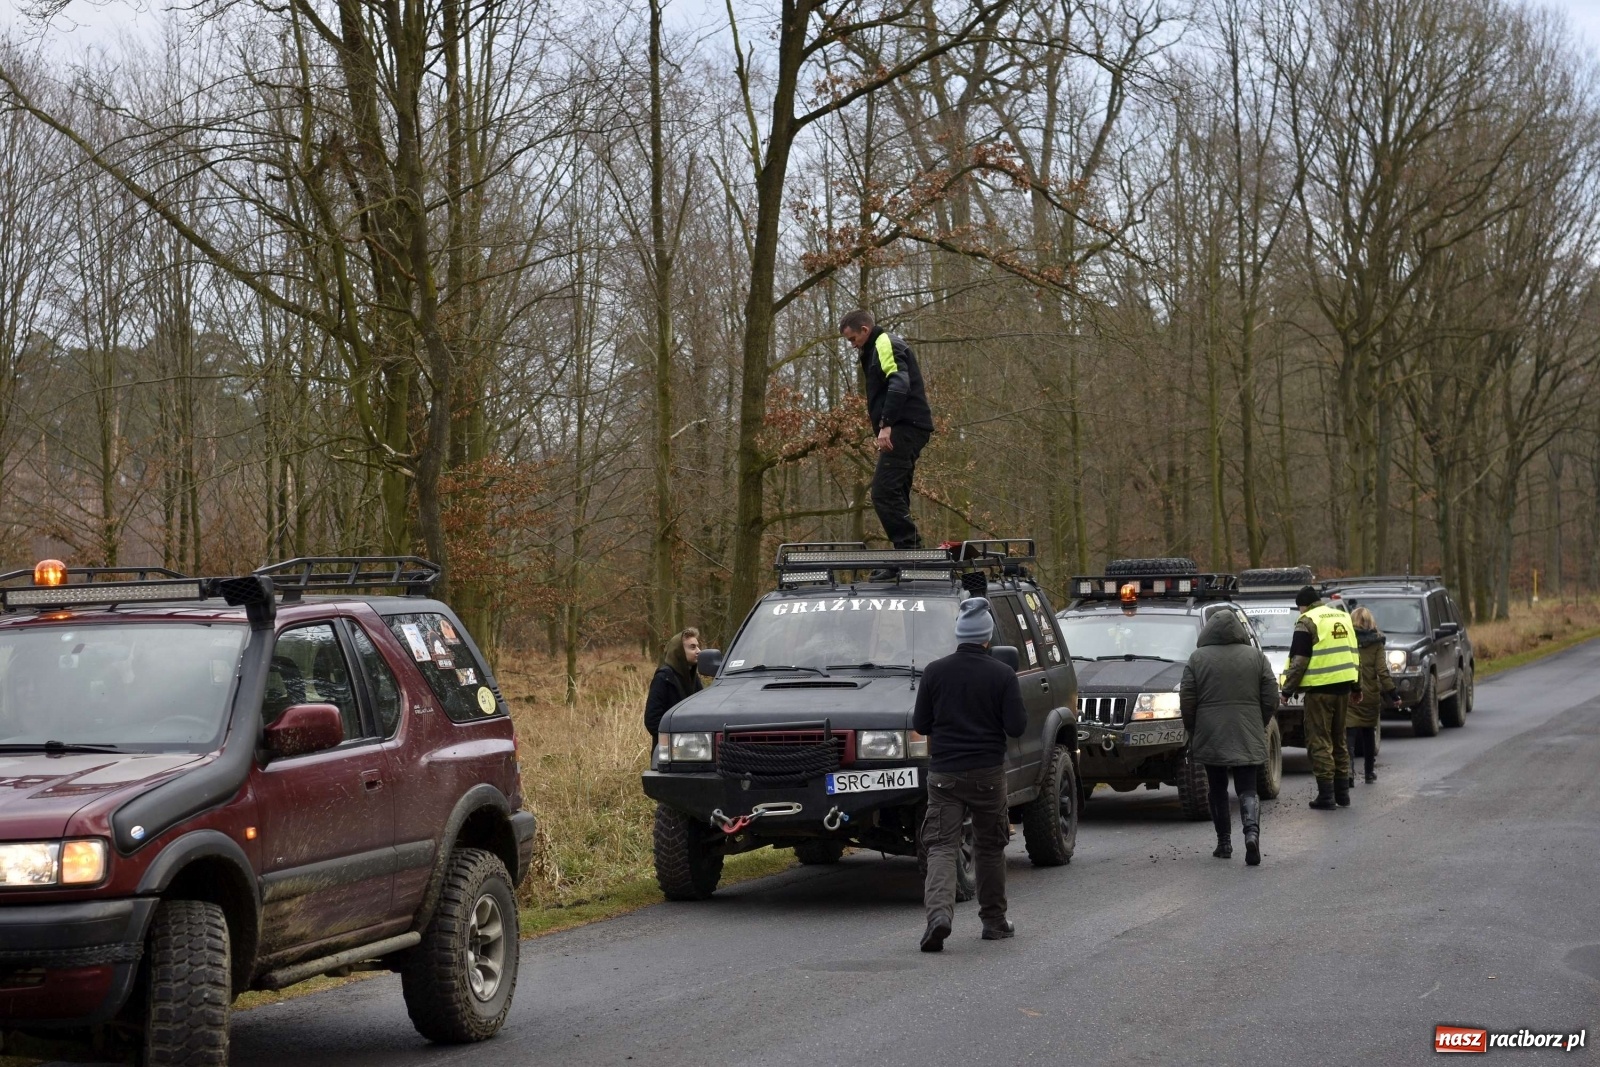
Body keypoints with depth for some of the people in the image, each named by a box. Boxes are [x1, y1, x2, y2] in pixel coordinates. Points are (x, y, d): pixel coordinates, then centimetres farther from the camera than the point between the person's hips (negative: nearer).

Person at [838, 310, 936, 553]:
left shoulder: (886, 345, -6)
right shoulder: (878, 348, 26)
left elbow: (899, 384, -22)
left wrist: (886, 424, -28)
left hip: (904, 429, -11)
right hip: (906, 430, 11)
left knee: (884, 493, -16)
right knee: (894, 495, 10)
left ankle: (909, 549, -18)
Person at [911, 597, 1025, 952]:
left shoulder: (935, 672, -3)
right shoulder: (1002, 675, -6)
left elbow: (920, 724, 1)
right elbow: (1016, 727, -8)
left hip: (944, 773, 0)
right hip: (988, 773, 0)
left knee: (941, 846, -2)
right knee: (990, 846, 15)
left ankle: (939, 912, -25)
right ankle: (994, 920, 21)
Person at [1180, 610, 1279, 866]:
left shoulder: (1197, 658, -3)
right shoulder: (1255, 656, 2)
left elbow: (1187, 701, -3)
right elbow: (1271, 699, 2)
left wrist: (1193, 731, 11)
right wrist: (1259, 726, 16)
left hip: (1210, 737, -1)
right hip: (1247, 738, 1)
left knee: (1217, 790, 13)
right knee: (1247, 789, 3)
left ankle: (1224, 842, 14)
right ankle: (1252, 831, -21)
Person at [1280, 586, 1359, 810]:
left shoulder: (1307, 622, -9)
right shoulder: (1343, 617, 14)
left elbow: (1298, 661, -12)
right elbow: (1354, 654, 21)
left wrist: (1288, 689, -4)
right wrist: (1357, 686, 27)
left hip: (1320, 689, -7)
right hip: (1343, 686, 7)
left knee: (1319, 742, -2)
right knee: (1338, 741, 17)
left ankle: (1326, 795, -5)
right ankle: (1342, 792, 20)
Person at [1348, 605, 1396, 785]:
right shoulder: (1376, 644, -2)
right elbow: (1382, 671, -7)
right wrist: (1391, 692, -2)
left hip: (1347, 694, -1)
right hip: (1369, 696, 1)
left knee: (1349, 733, -5)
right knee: (1369, 734, 16)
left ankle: (1349, 771, -22)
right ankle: (1369, 772, 24)